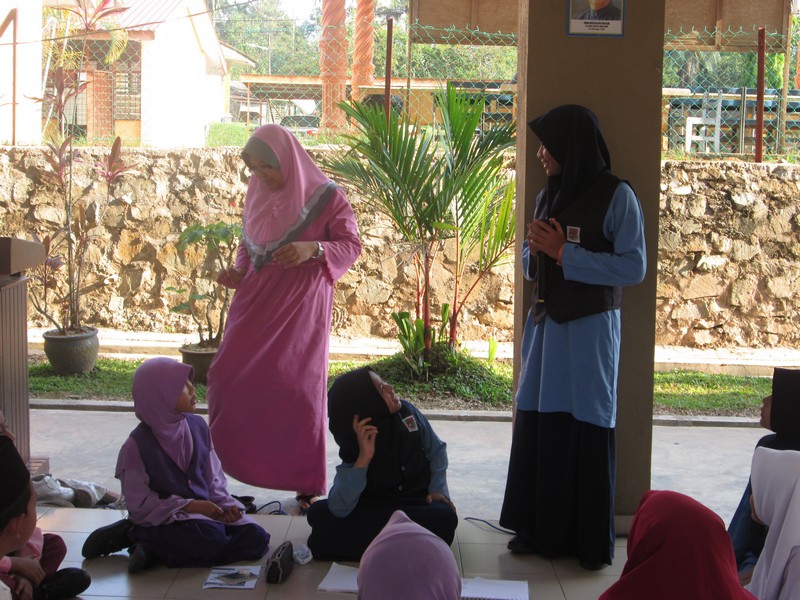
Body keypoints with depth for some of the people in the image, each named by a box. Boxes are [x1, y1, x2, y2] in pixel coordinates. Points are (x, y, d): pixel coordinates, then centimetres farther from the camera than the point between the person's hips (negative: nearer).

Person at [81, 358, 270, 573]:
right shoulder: (137, 445, -12)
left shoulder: (198, 427, 4)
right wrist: (189, 506, -18)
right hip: (163, 519, -7)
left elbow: (214, 477, 10)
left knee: (256, 538, -14)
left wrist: (226, 505, -10)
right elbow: (139, 504, -11)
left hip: (204, 508, 7)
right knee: (211, 539, -34)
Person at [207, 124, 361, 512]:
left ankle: (307, 483, 7)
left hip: (301, 304, -5)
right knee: (228, 375, -3)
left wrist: (312, 249, -23)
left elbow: (351, 245, -6)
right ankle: (222, 457, 15)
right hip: (256, 301, 5)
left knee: (299, 387, -4)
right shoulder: (257, 194, 9)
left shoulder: (326, 196, -6)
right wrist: (238, 271, 1)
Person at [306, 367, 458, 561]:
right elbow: (339, 510, -29)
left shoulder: (407, 412, -9)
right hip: (374, 508, -1)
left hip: (419, 501, 1)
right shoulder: (355, 444, -16)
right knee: (319, 513, -26)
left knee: (445, 518, -34)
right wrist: (363, 458, -36)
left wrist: (438, 489, -7)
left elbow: (437, 450, 9)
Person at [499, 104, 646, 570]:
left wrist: (564, 253, -15)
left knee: (588, 431, -3)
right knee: (539, 426, 5)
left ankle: (593, 542, 8)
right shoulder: (549, 195, 12)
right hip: (546, 323, 6)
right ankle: (542, 529, 17)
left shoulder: (616, 196, -8)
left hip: (590, 328, -6)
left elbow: (633, 268, -14)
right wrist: (536, 250, -6)